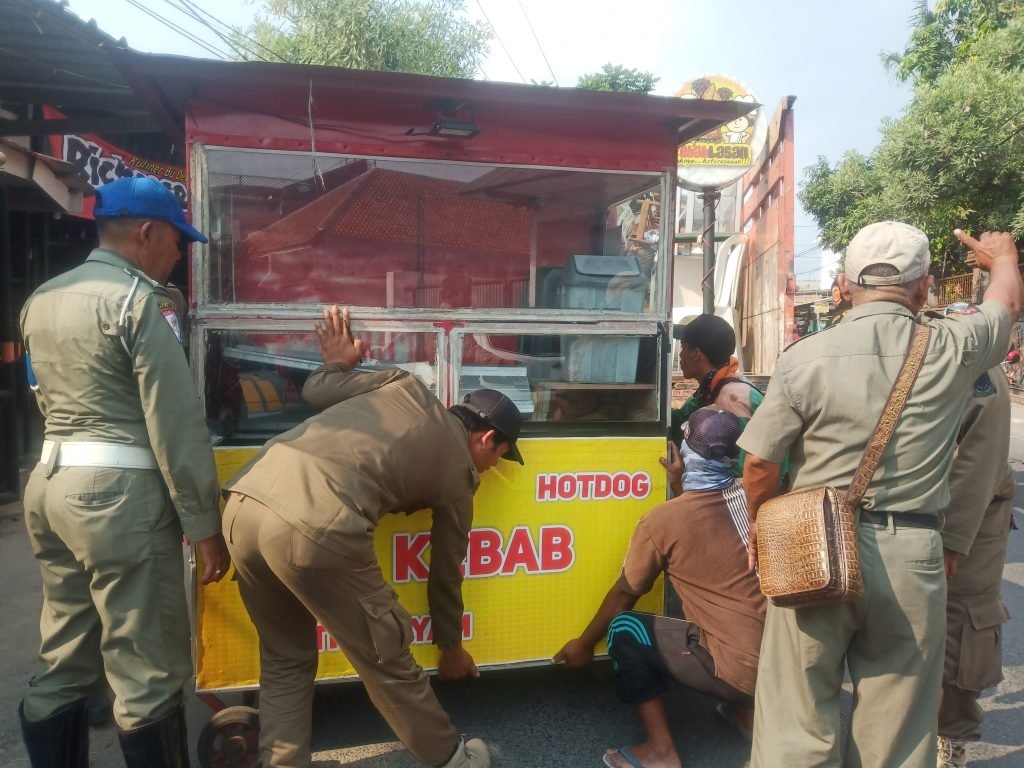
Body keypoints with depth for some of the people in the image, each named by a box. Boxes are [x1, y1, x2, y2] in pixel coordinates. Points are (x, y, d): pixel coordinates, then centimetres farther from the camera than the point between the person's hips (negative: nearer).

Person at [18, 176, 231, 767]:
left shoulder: (42, 300, 14)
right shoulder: (137, 299, -12)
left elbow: (50, 400, 19)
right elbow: (176, 422, -16)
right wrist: (204, 523, -13)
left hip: (50, 481, 9)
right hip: (119, 490, -9)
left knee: (64, 662, 17)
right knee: (147, 670, 2)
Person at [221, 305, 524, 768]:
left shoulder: (406, 386, 23)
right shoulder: (460, 474, 15)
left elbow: (315, 394, 22)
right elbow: (445, 573, 25)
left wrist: (337, 363, 44)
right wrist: (451, 650, 41)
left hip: (246, 502, 6)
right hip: (317, 530, -5)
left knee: (286, 658, 26)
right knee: (385, 658, 17)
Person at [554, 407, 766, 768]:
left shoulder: (662, 520, -13)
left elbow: (624, 594, 1)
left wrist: (584, 644, 15)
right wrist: (679, 484, 23)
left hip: (738, 668, -6)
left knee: (625, 627, 5)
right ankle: (747, 710, 29)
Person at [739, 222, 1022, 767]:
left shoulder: (806, 357, -11)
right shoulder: (952, 353, -4)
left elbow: (760, 462, -8)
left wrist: (759, 524, 11)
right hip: (910, 558, 2)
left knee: (799, 722, 10)